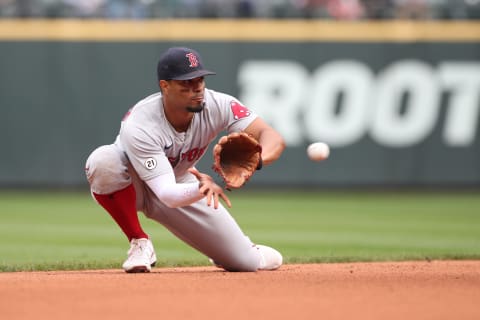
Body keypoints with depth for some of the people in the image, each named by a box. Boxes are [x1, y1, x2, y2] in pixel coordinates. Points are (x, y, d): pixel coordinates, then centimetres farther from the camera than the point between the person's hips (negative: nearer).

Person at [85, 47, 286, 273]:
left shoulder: (216, 105, -25)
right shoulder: (138, 125, -36)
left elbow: (273, 137, -33)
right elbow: (168, 195, -42)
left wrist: (258, 159, -56)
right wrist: (202, 188, -64)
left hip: (182, 184, 3)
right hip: (134, 185, -3)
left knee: (249, 262, -8)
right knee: (103, 160, -40)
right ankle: (139, 243, -18)